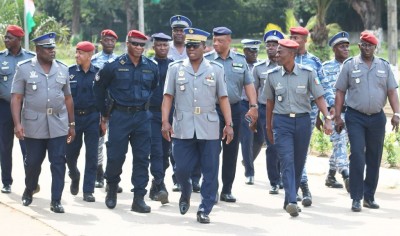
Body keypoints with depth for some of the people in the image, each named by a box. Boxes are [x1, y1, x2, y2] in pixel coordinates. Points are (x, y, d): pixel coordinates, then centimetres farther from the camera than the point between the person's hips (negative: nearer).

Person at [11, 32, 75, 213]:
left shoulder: (62, 69, 8)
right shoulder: (24, 69, -1)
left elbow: (68, 98, 13)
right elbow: (16, 98, -4)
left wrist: (72, 124, 12)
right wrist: (17, 123, -13)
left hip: (58, 125, 2)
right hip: (33, 125, -2)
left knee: (58, 162, -3)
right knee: (33, 162, 9)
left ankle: (56, 200, 2)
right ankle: (28, 191, 34)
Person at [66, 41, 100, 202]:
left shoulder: (98, 74, 1)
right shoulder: (70, 72, 2)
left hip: (92, 118, -1)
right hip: (73, 117, 1)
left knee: (91, 155, -2)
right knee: (70, 153, 5)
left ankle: (88, 190, 5)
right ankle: (74, 176, 36)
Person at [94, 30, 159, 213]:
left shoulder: (151, 67, 5)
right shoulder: (114, 66, -3)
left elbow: (155, 90, 19)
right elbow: (99, 88, 8)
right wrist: (104, 114, 10)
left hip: (142, 117, 2)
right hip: (120, 116, -2)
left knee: (142, 158, 0)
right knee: (115, 155, -1)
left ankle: (139, 198, 3)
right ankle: (112, 189, 25)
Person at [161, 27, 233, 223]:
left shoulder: (216, 69, 6)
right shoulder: (175, 69, 7)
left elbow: (223, 99, 6)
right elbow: (168, 97, 5)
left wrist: (228, 124, -1)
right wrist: (165, 121, -6)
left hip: (209, 130, 0)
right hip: (183, 129, 0)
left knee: (210, 172, 0)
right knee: (181, 169, 1)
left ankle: (204, 210, 9)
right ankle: (186, 193, 33)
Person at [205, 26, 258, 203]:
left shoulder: (240, 61, 9)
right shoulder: (206, 60, 0)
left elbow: (248, 84, 9)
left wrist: (253, 106, -1)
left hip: (234, 109, 3)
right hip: (212, 109, -3)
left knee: (231, 151, 6)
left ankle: (227, 190, 14)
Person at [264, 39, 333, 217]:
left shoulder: (307, 73, -3)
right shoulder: (272, 75, 2)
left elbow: (319, 97, -2)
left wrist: (327, 119, -14)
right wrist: (268, 127, 18)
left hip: (302, 121, 1)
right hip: (281, 122, -1)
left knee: (299, 162, 8)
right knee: (287, 161, -14)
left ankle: (289, 201, 22)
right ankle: (291, 202, -23)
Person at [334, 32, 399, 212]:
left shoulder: (384, 66, 8)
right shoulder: (349, 65, 2)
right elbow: (340, 92, 3)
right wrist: (338, 117, -1)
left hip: (377, 117, 3)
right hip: (355, 117, -3)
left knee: (374, 158, 8)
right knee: (357, 156, -11)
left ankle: (369, 196, 18)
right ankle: (356, 198, -7)